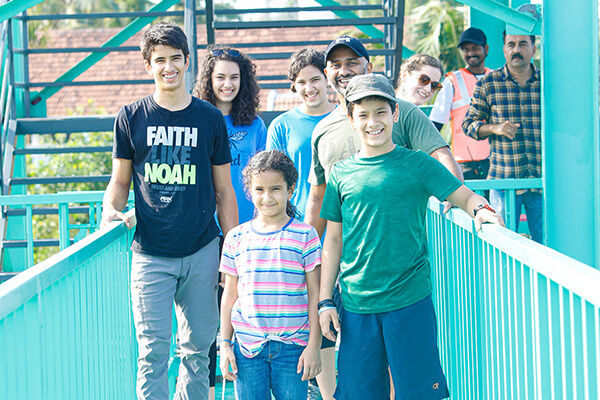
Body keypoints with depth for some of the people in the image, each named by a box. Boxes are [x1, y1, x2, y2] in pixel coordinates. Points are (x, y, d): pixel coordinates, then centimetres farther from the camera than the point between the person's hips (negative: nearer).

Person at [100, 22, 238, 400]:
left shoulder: (210, 119, 5)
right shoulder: (132, 117, 3)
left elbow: (224, 192, 9)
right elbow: (120, 182, 11)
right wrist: (111, 211, -11)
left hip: (202, 251, 1)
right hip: (151, 254, -1)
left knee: (198, 348, 9)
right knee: (154, 350, -4)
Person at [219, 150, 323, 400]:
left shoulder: (305, 236, 0)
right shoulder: (236, 238, 7)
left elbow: (314, 294, 0)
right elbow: (229, 296, 12)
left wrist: (314, 346, -4)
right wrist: (225, 345, 7)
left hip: (292, 346, -2)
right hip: (247, 345, 2)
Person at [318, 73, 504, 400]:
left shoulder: (417, 165, 1)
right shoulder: (341, 173, 7)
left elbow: (465, 196, -1)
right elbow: (333, 240, 11)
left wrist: (480, 210, -25)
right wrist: (325, 301, 8)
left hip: (410, 300, -2)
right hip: (355, 304, 2)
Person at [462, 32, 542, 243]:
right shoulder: (487, 84, 3)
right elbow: (468, 124, 8)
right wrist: (494, 128, -11)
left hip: (542, 178, 1)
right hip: (503, 179, -1)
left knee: (544, 245, 3)